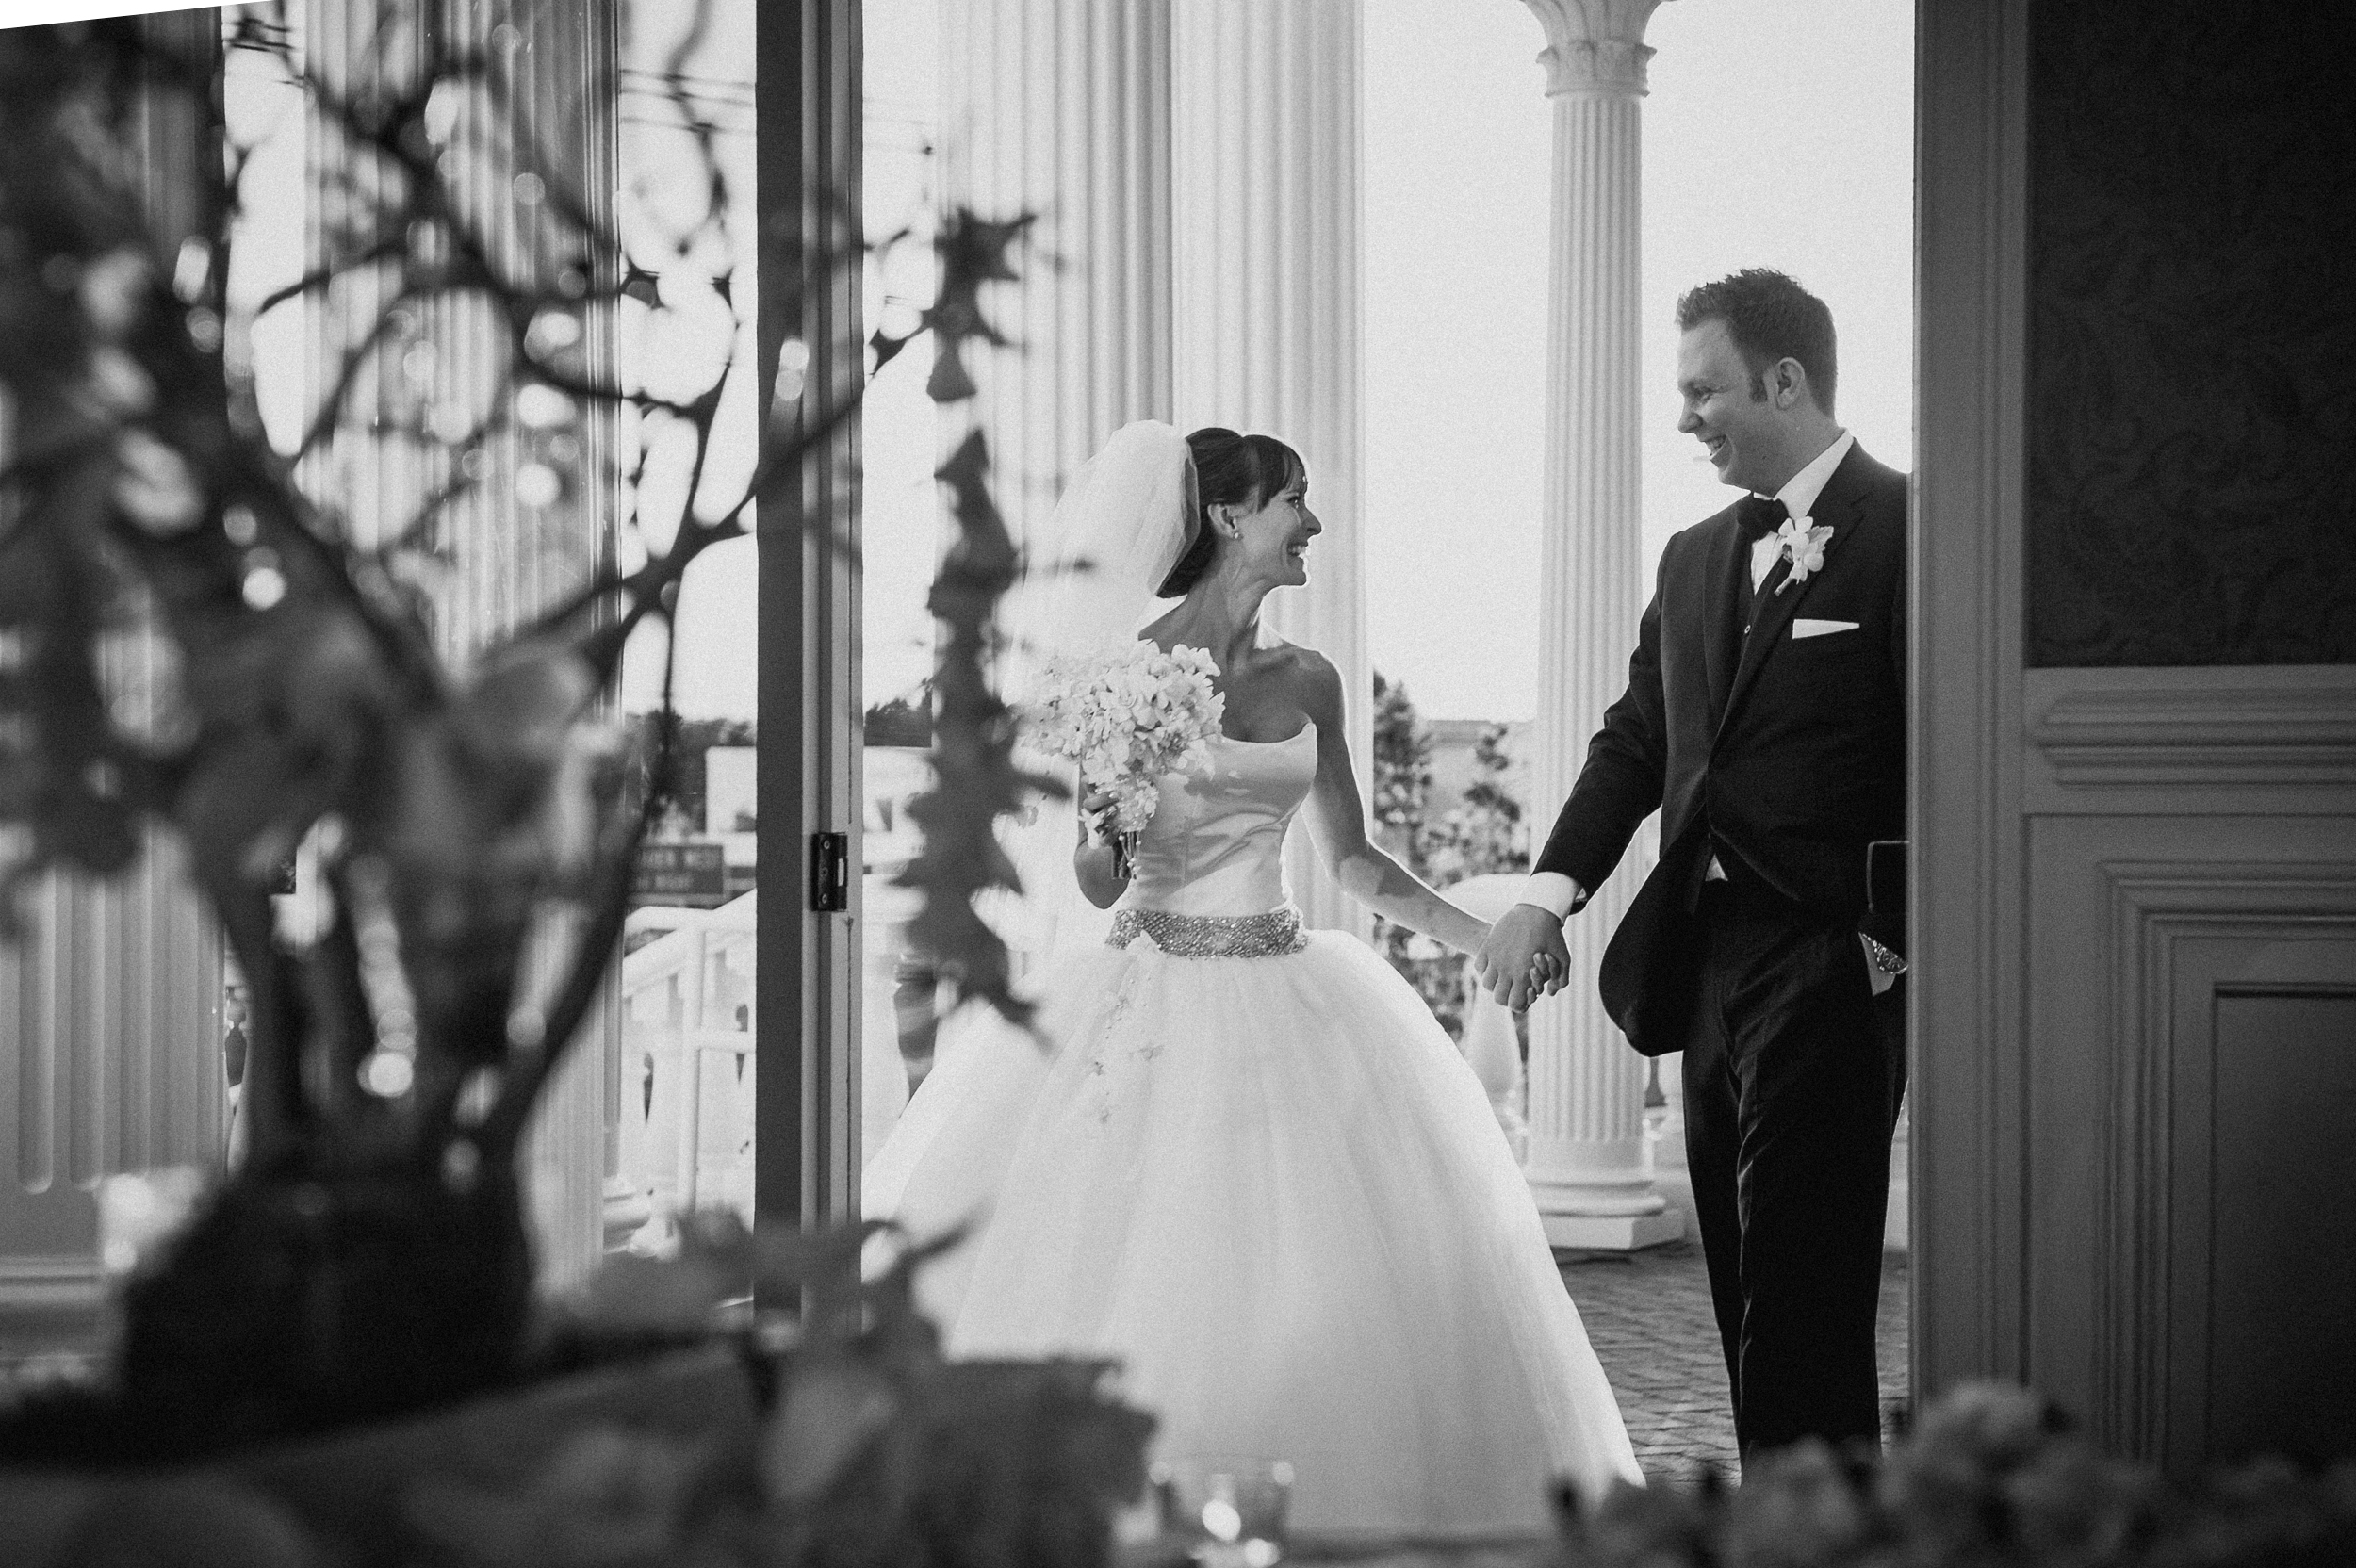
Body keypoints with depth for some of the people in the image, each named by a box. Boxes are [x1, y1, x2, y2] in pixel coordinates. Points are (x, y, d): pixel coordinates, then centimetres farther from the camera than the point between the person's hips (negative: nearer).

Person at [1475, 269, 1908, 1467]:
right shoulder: (1694, 559, 17)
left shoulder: (1903, 530, -7)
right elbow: (1636, 741, 15)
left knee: (1802, 1301, -11)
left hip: (1830, 965, -8)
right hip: (1707, 965, 8)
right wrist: (1551, 891, 2)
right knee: (1747, 1294, 11)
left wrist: (1901, 937, -13)